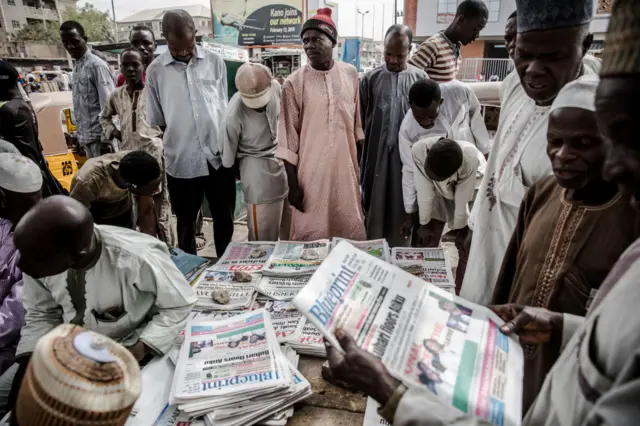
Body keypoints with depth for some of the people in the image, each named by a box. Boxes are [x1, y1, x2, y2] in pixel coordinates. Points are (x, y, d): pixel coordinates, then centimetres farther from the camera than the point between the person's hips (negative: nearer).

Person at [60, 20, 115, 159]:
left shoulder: (97, 65, -11)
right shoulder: (76, 68, 14)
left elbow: (108, 104, -16)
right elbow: (79, 106, 17)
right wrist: (80, 135, 16)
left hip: (100, 134, -8)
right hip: (86, 135, 8)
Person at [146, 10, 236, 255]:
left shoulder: (215, 62, 2)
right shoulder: (155, 71, -2)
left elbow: (225, 109, 8)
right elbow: (157, 121, 5)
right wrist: (179, 141, 0)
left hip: (219, 156, 1)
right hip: (181, 161, -1)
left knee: (224, 220, 14)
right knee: (185, 223, 13)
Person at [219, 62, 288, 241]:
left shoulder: (275, 87, -12)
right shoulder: (234, 116, -27)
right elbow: (228, 158, -12)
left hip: (283, 158, 6)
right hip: (258, 168, -5)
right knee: (264, 232, 4)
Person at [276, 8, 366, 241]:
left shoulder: (350, 74, 3)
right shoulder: (294, 83, -8)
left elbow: (357, 124, 10)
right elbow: (288, 139, -6)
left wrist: (362, 165, 12)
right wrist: (292, 184, -7)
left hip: (346, 171, 3)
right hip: (311, 174, -3)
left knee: (351, 233, 14)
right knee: (311, 236, 7)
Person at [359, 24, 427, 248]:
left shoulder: (420, 78, 1)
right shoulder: (371, 79, 0)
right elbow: (359, 120, 3)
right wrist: (359, 156, 1)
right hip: (376, 156, 0)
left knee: (403, 209, 10)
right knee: (375, 208, 8)